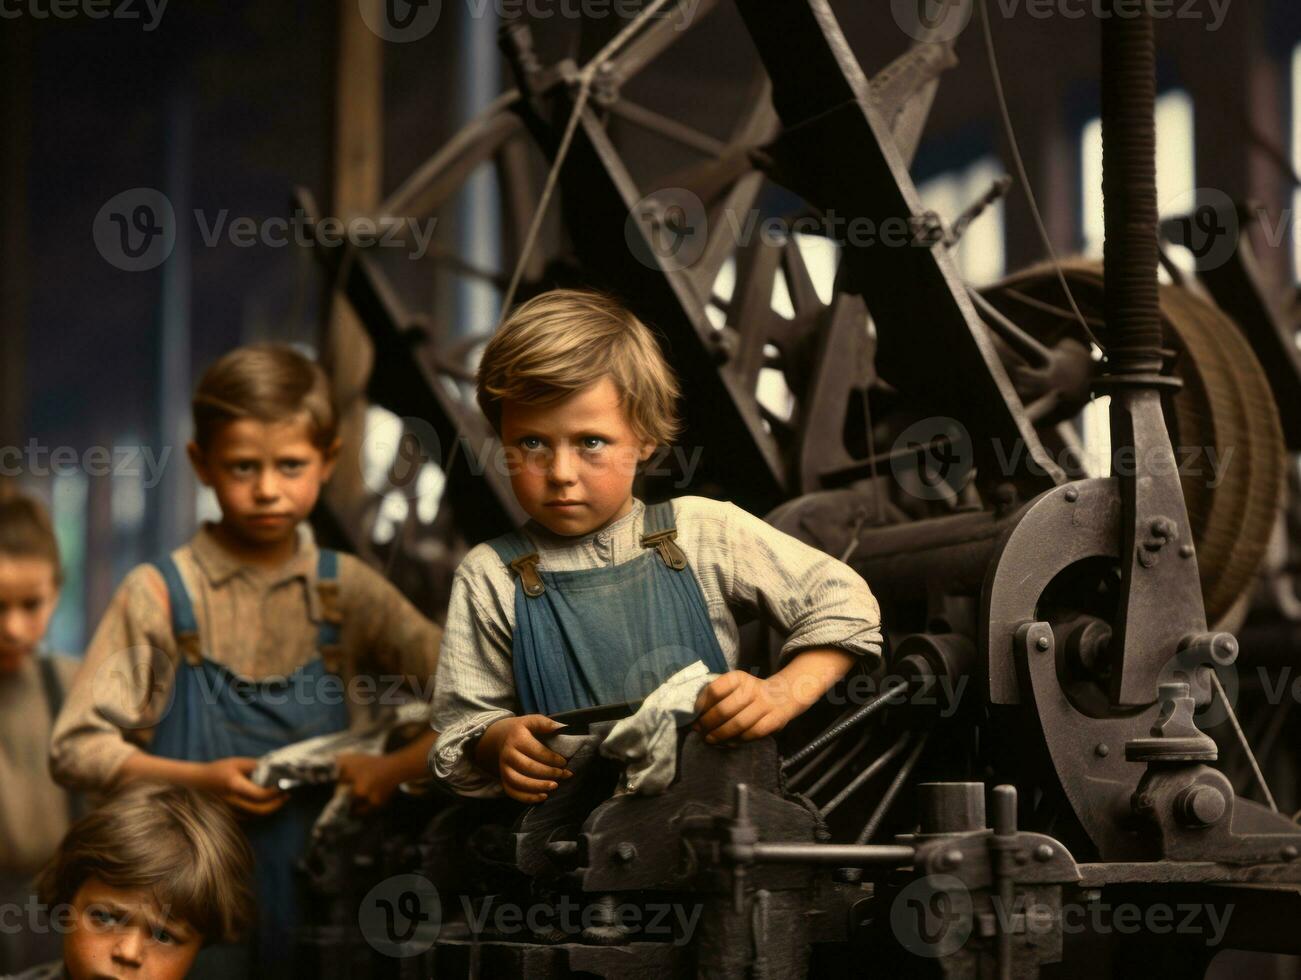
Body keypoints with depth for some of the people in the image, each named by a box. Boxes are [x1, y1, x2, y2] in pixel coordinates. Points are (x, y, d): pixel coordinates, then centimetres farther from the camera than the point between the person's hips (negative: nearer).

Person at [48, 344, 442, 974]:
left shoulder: (347, 592, 2)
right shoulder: (159, 597, -4)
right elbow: (75, 750, -5)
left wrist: (398, 768, -13)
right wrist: (199, 778, -16)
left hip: (318, 893, 2)